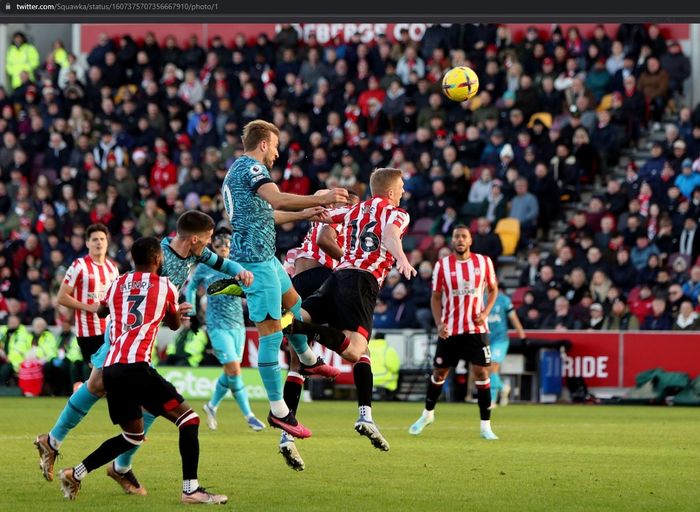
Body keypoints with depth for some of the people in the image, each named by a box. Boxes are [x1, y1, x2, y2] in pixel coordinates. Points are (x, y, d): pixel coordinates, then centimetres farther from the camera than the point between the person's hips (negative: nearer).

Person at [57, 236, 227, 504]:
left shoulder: (118, 284, 18)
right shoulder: (166, 286, 7)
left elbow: (101, 311, 40)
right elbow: (174, 324, 25)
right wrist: (178, 312, 47)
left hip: (110, 369, 6)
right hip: (135, 366, -6)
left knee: (132, 436, 23)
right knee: (188, 419, -1)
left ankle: (74, 474, 21)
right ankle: (191, 489, -12)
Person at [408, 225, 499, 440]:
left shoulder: (484, 262, 0)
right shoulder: (442, 265, -2)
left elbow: (493, 289, 12)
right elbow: (435, 297, 4)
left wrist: (486, 312, -4)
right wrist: (439, 323, -10)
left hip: (476, 328, 0)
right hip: (449, 330, 0)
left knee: (481, 372, -8)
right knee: (439, 372, 9)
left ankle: (485, 425, -4)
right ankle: (428, 414, 32)